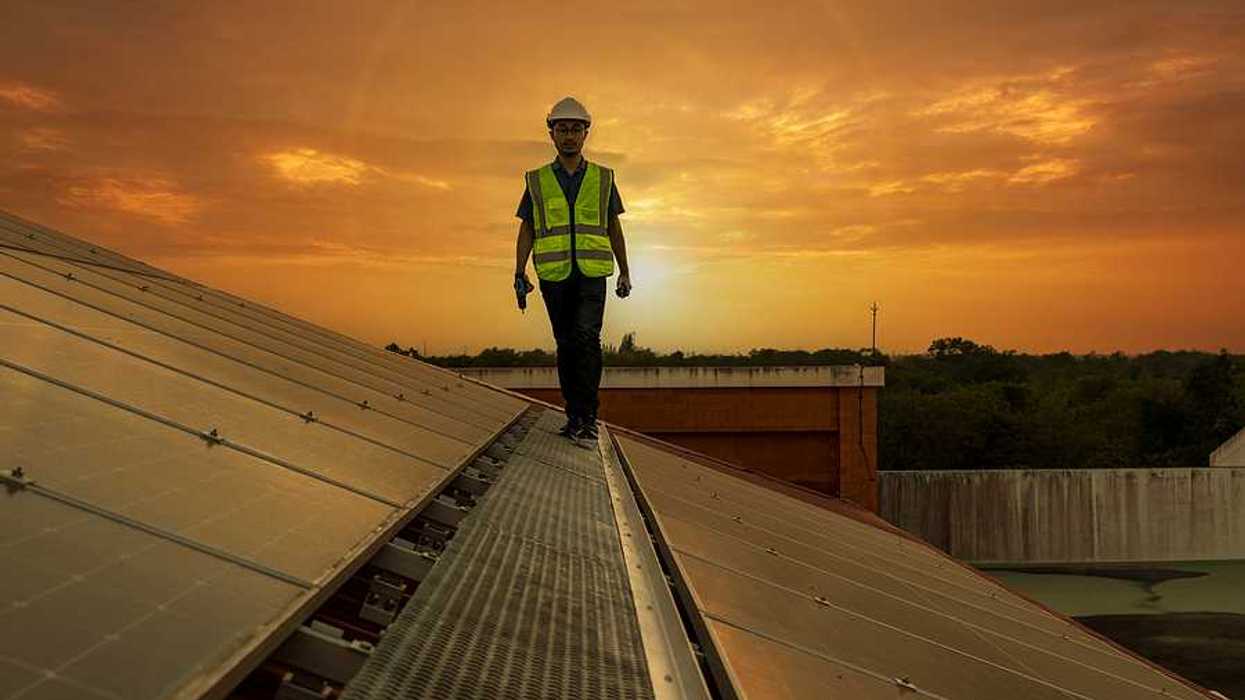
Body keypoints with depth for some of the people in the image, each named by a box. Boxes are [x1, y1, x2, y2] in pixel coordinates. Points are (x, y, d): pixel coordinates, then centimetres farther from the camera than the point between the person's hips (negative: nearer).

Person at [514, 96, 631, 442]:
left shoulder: (602, 178, 8)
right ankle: (575, 415, 13)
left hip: (592, 274, -1)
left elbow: (614, 228, 13)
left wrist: (625, 272, 10)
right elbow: (526, 231, 8)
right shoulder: (537, 181, 7)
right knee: (566, 344, 5)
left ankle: (586, 416, -16)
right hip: (554, 275, 1)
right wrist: (520, 274, -2)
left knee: (586, 337, -17)